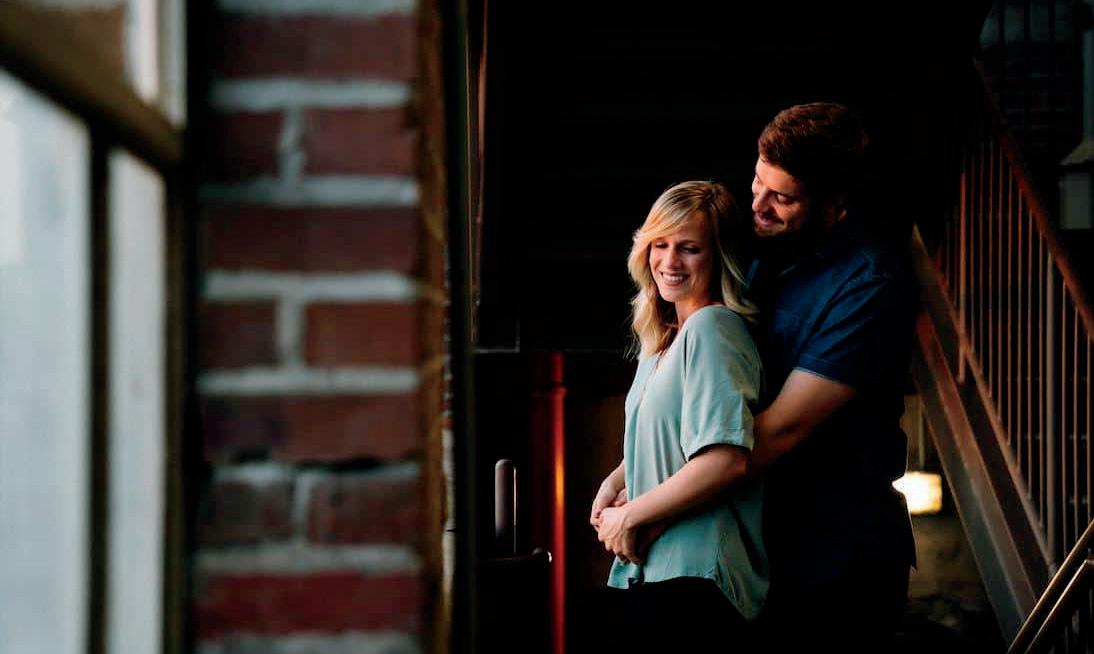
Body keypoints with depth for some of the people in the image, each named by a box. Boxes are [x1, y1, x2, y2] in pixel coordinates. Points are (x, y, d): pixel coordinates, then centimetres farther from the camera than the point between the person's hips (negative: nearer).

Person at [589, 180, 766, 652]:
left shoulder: (710, 329, -14)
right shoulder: (666, 336, 15)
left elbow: (726, 460, -24)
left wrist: (630, 516, -14)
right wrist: (616, 482, 8)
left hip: (692, 581, -9)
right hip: (654, 570, 9)